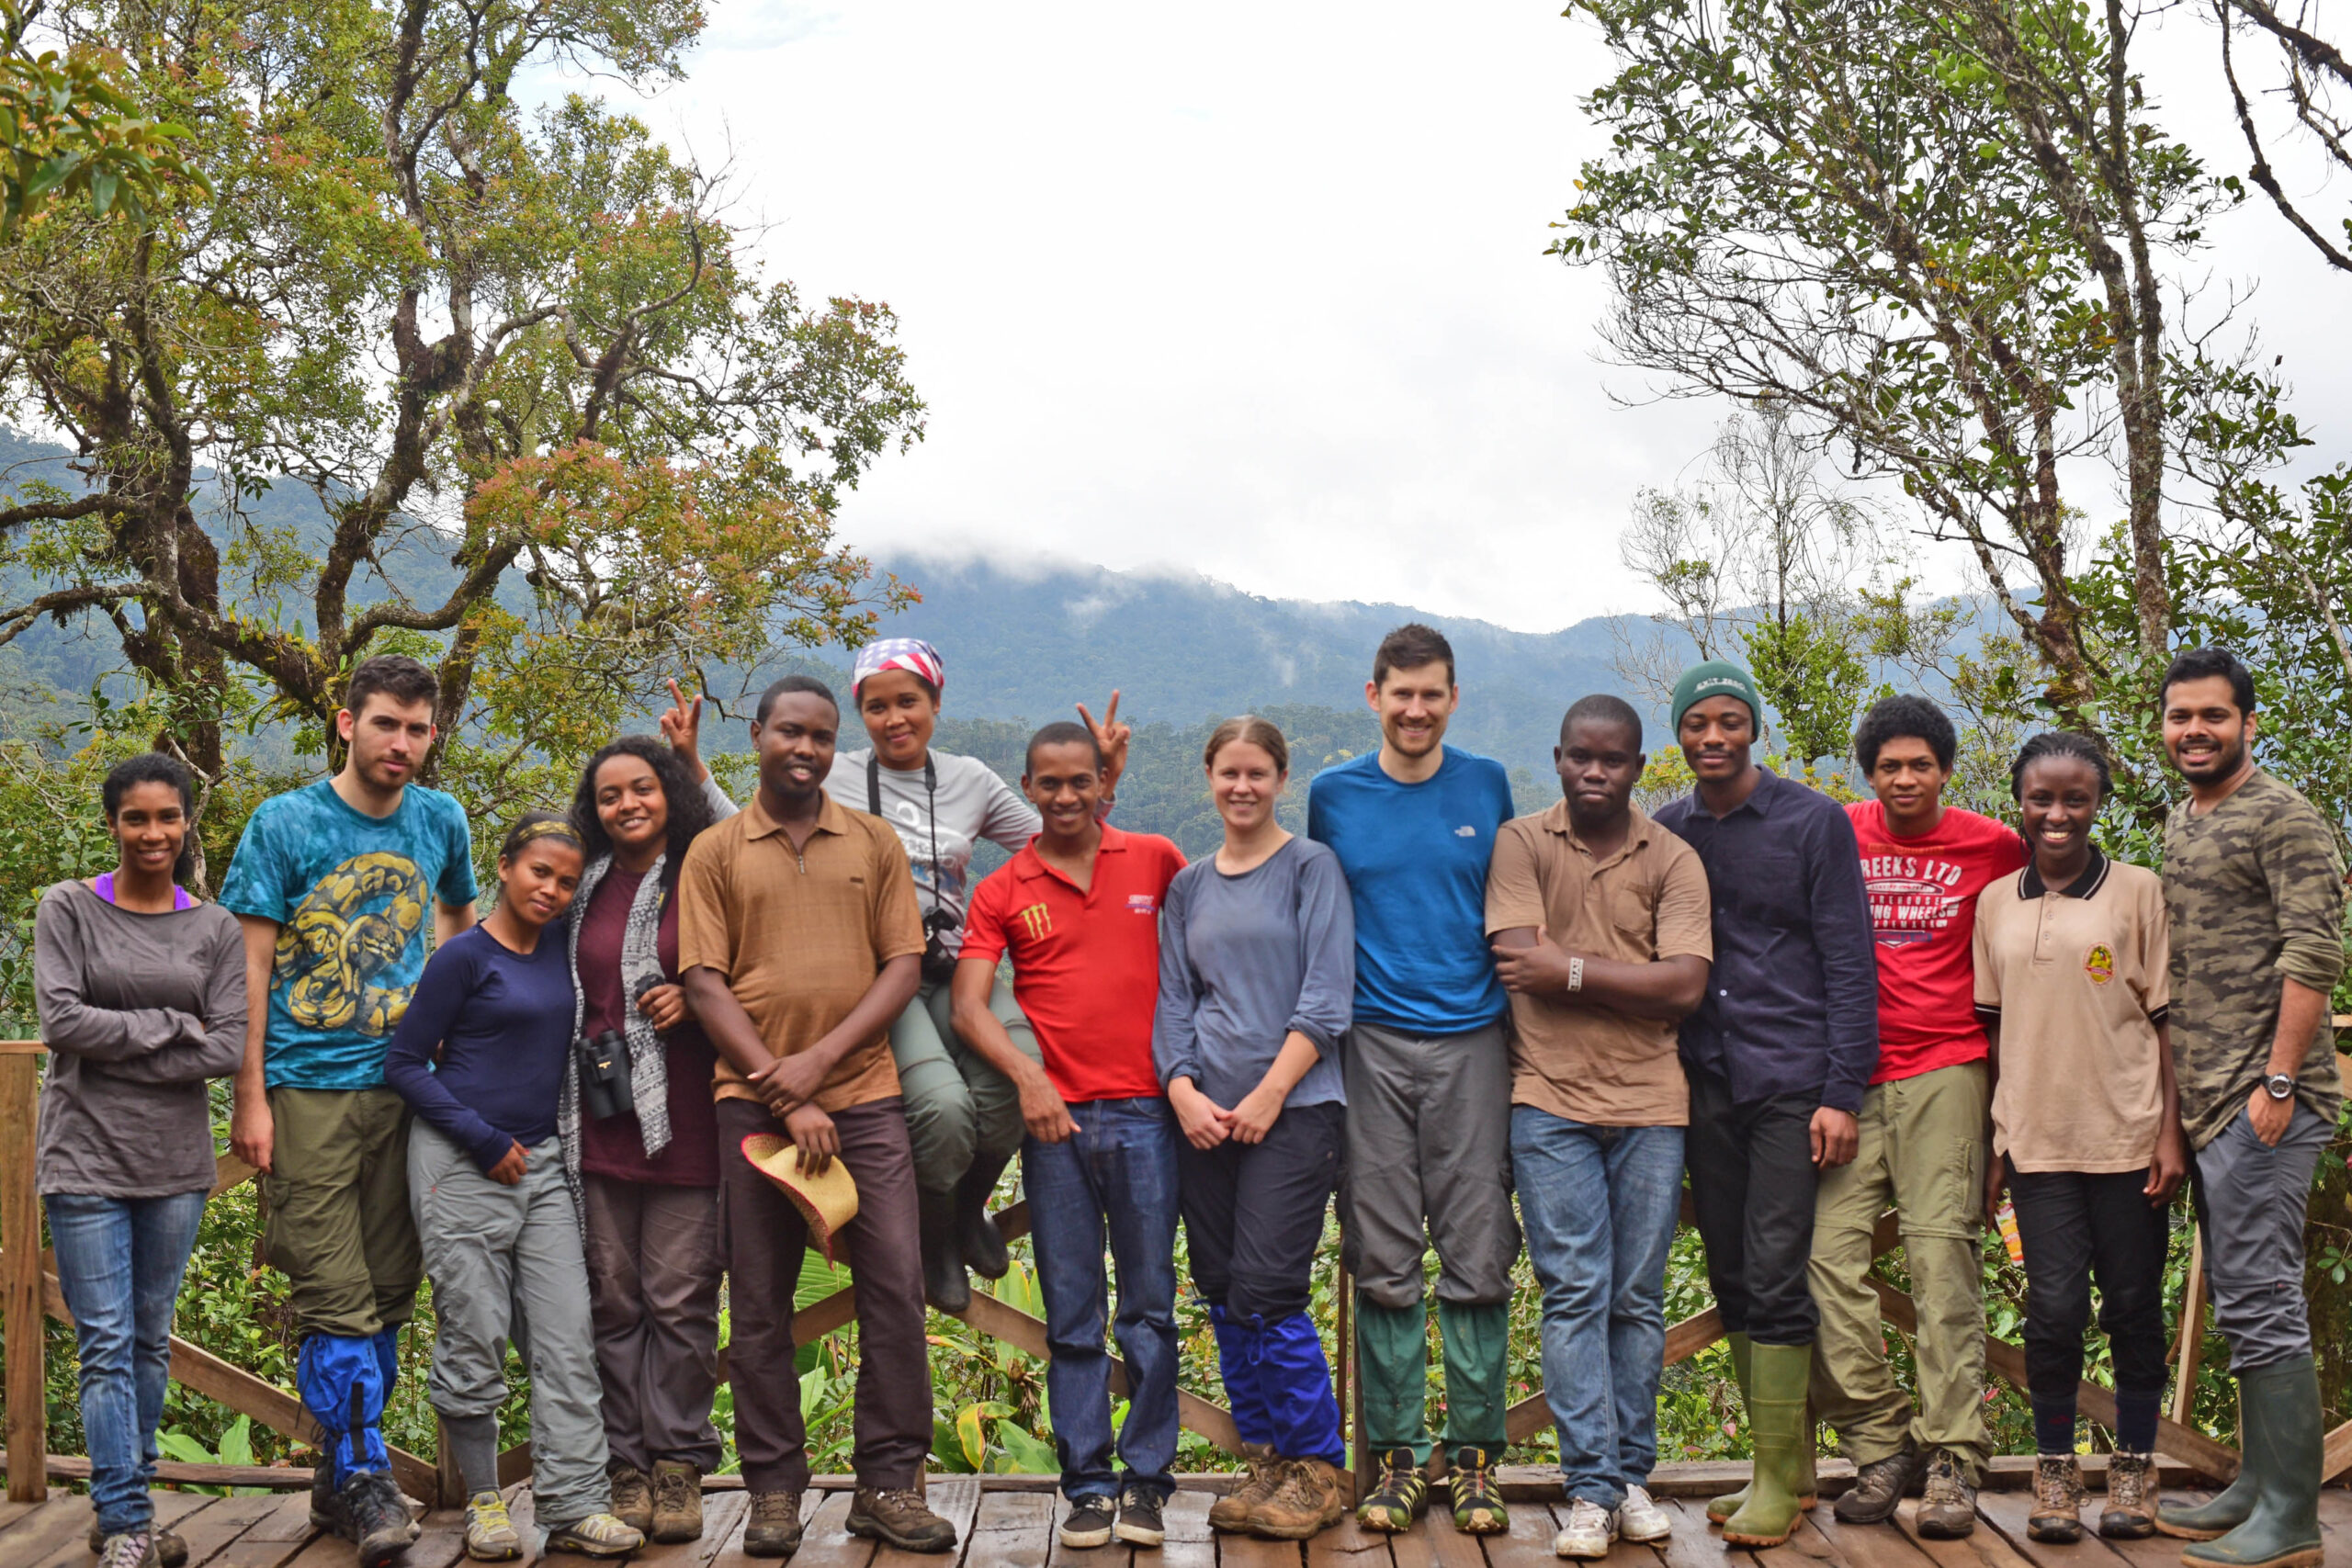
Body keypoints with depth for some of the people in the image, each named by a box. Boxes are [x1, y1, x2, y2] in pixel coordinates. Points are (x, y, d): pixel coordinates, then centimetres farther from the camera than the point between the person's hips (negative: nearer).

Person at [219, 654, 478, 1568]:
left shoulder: (441, 822, 8)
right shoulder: (285, 824, -3)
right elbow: (249, 967, -4)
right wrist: (250, 1099, -9)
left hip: (405, 1089, 4)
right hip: (308, 1090, -4)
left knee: (388, 1292, 8)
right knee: (334, 1297, -7)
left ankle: (338, 1480, 21)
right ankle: (367, 1480, 0)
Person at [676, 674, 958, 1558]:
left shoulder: (874, 843, 10)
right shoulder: (715, 853, 6)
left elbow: (903, 966, 4)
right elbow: (704, 986, 0)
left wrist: (821, 1059, -9)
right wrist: (783, 1096, -9)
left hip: (865, 1096, 1)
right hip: (754, 1102, -1)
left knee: (895, 1286, -3)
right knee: (759, 1303, 4)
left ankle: (890, 1484, 8)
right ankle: (773, 1489, 14)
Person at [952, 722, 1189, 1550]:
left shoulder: (1155, 860, 6)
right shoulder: (1001, 893, 5)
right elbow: (968, 1007, -3)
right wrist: (1026, 1076, -19)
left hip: (1145, 1110, 0)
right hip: (1054, 1115, 1)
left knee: (1149, 1307, 3)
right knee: (1071, 1316, 5)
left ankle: (1147, 1481, 12)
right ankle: (1087, 1486, 12)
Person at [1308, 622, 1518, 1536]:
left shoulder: (1487, 785, 8)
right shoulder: (1334, 796, 7)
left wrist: (1520, 1021, 9)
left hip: (1472, 1041, 0)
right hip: (1375, 1046, 0)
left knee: (1477, 1257, 0)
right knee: (1383, 1262, 2)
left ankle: (1475, 1456, 10)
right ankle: (1396, 1456, 12)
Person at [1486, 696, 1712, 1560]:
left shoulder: (1674, 861, 3)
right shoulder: (1521, 843, 1)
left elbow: (1685, 986, -8)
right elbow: (1519, 962, -12)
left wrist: (1573, 969, -12)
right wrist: (1632, 974, -7)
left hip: (1650, 1106, 2)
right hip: (1551, 1103, -1)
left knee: (1638, 1299, 8)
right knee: (1574, 1294, -3)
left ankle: (1632, 1475, 19)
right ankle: (1591, 1489, 2)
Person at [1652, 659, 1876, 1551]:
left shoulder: (1812, 822, -1)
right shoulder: (1663, 833, 11)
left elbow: (1849, 964, -3)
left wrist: (1842, 1092, -10)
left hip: (1792, 1084, -4)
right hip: (1705, 1087, 5)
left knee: (1776, 1279, -7)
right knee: (1733, 1282, 8)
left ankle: (1777, 1484, 2)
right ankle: (1791, 1465, 20)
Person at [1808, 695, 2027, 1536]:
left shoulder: (1994, 846, 5)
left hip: (1945, 1069, -2)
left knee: (1943, 1255, -7)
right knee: (1828, 1252, -7)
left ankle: (1952, 1463, -2)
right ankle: (1879, 1444, 4)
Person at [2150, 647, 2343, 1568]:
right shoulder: (2180, 826, 17)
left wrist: (2278, 1082, -19)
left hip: (2263, 1101, -9)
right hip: (2208, 1104, 9)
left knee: (2260, 1305, -8)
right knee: (2241, 1302, 14)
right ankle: (2259, 1485, 24)